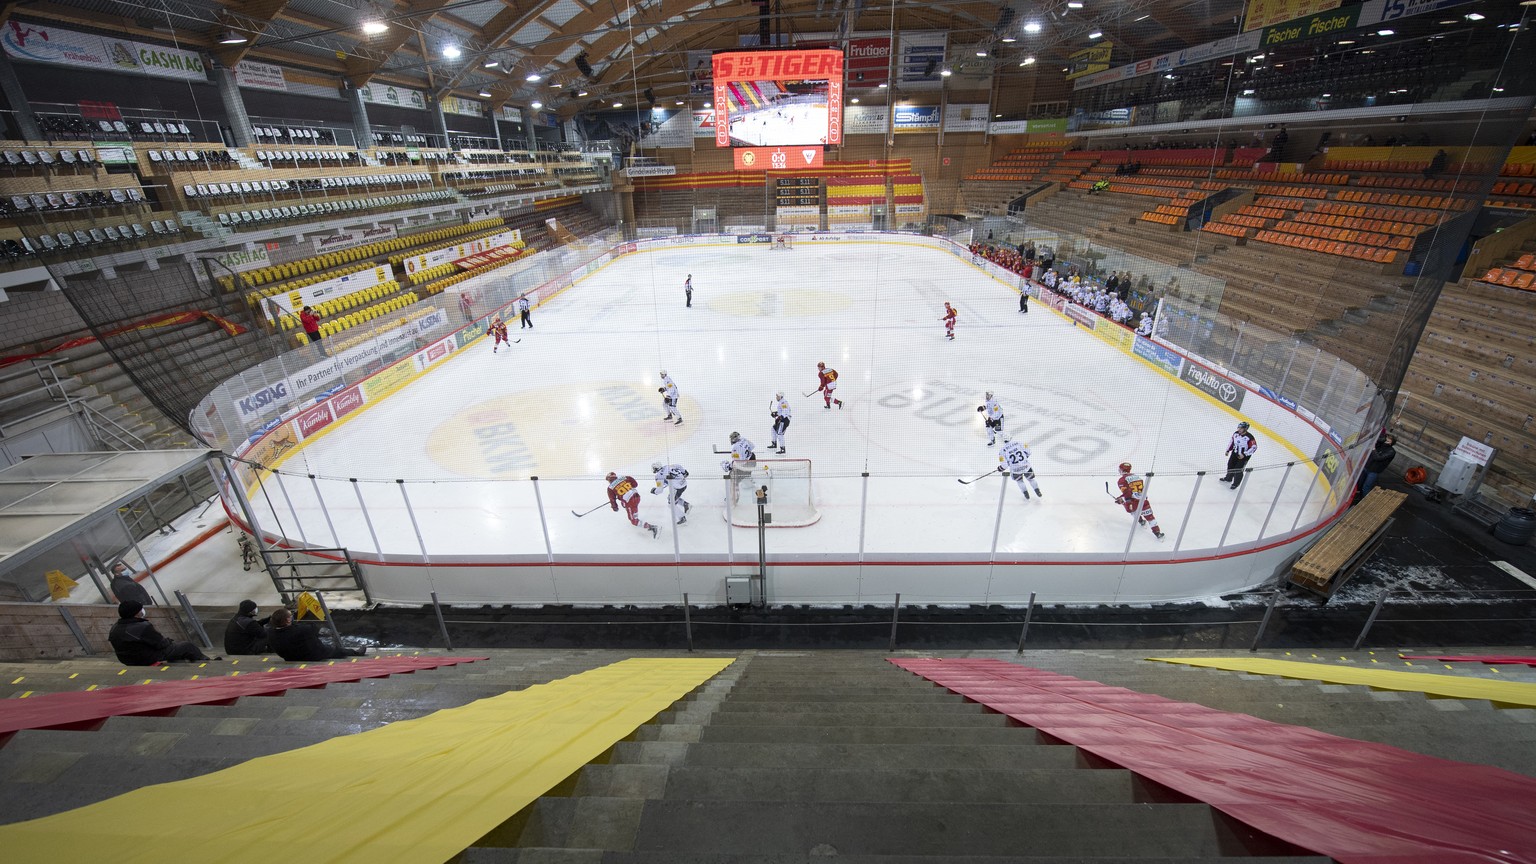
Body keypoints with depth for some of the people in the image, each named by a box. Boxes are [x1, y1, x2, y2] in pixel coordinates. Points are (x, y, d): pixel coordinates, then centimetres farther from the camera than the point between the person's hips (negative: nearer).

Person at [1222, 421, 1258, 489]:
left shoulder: (1249, 437, -23)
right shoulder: (1236, 434, -5)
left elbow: (1254, 447, -22)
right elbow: (1231, 442, 11)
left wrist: (1244, 454, -26)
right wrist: (1228, 450, 9)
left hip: (1244, 455, -6)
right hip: (1235, 453, 6)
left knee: (1238, 469, -4)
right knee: (1230, 465, 17)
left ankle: (1236, 483, 14)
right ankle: (1228, 478, 40)